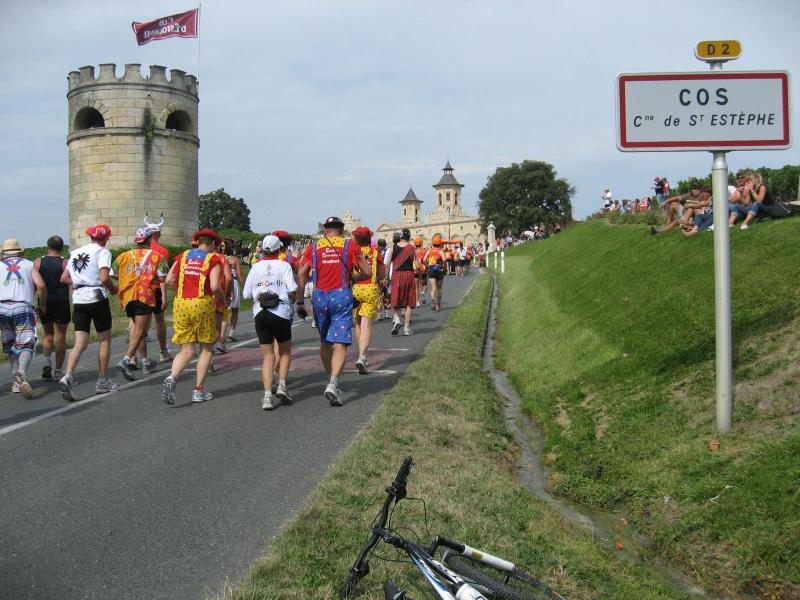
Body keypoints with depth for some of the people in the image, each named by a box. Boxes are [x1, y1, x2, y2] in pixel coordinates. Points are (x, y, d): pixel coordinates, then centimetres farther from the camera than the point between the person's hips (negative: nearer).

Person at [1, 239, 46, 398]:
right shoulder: (29, 265, 13)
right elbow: (41, 285, -1)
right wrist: (42, 305, 11)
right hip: (23, 308, -2)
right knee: (26, 345, -2)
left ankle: (15, 378, 4)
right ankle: (22, 373, -29)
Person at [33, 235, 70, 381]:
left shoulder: (37, 262, 3)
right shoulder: (66, 263, -2)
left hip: (44, 303, 2)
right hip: (61, 302, -2)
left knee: (48, 333, 18)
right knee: (60, 335, 5)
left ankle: (47, 360, -4)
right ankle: (58, 370, 4)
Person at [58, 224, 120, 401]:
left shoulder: (75, 252, 15)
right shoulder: (102, 251, -5)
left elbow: (64, 278, 16)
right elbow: (104, 278, -18)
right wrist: (113, 288, 1)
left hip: (78, 300, 5)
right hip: (97, 298, -5)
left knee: (80, 343, 0)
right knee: (105, 339, 11)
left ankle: (68, 376, -22)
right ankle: (103, 381, 14)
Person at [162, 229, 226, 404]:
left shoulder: (183, 256, 11)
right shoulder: (214, 259, 0)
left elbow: (169, 280, 3)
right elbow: (215, 286, -11)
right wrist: (222, 297, 8)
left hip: (180, 304, 4)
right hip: (203, 304, -4)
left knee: (186, 351, 9)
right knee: (206, 349, 12)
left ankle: (172, 377, -19)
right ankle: (198, 391, 11)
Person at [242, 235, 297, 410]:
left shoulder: (256, 267, 8)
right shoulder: (284, 265, -1)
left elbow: (246, 294, 8)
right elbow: (293, 289, -12)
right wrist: (292, 298, 9)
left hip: (260, 314, 2)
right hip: (281, 313, -2)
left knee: (267, 356, 6)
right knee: (285, 351, 19)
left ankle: (267, 396, -5)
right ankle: (281, 386, 4)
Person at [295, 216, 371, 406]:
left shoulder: (313, 247, 8)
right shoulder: (350, 246, 3)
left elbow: (301, 275, 1)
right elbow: (367, 272, 1)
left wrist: (300, 302, 4)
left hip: (319, 297, 3)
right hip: (342, 296, -3)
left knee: (324, 342, 19)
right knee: (340, 344, -6)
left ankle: (331, 381, 31)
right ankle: (333, 384, -23)